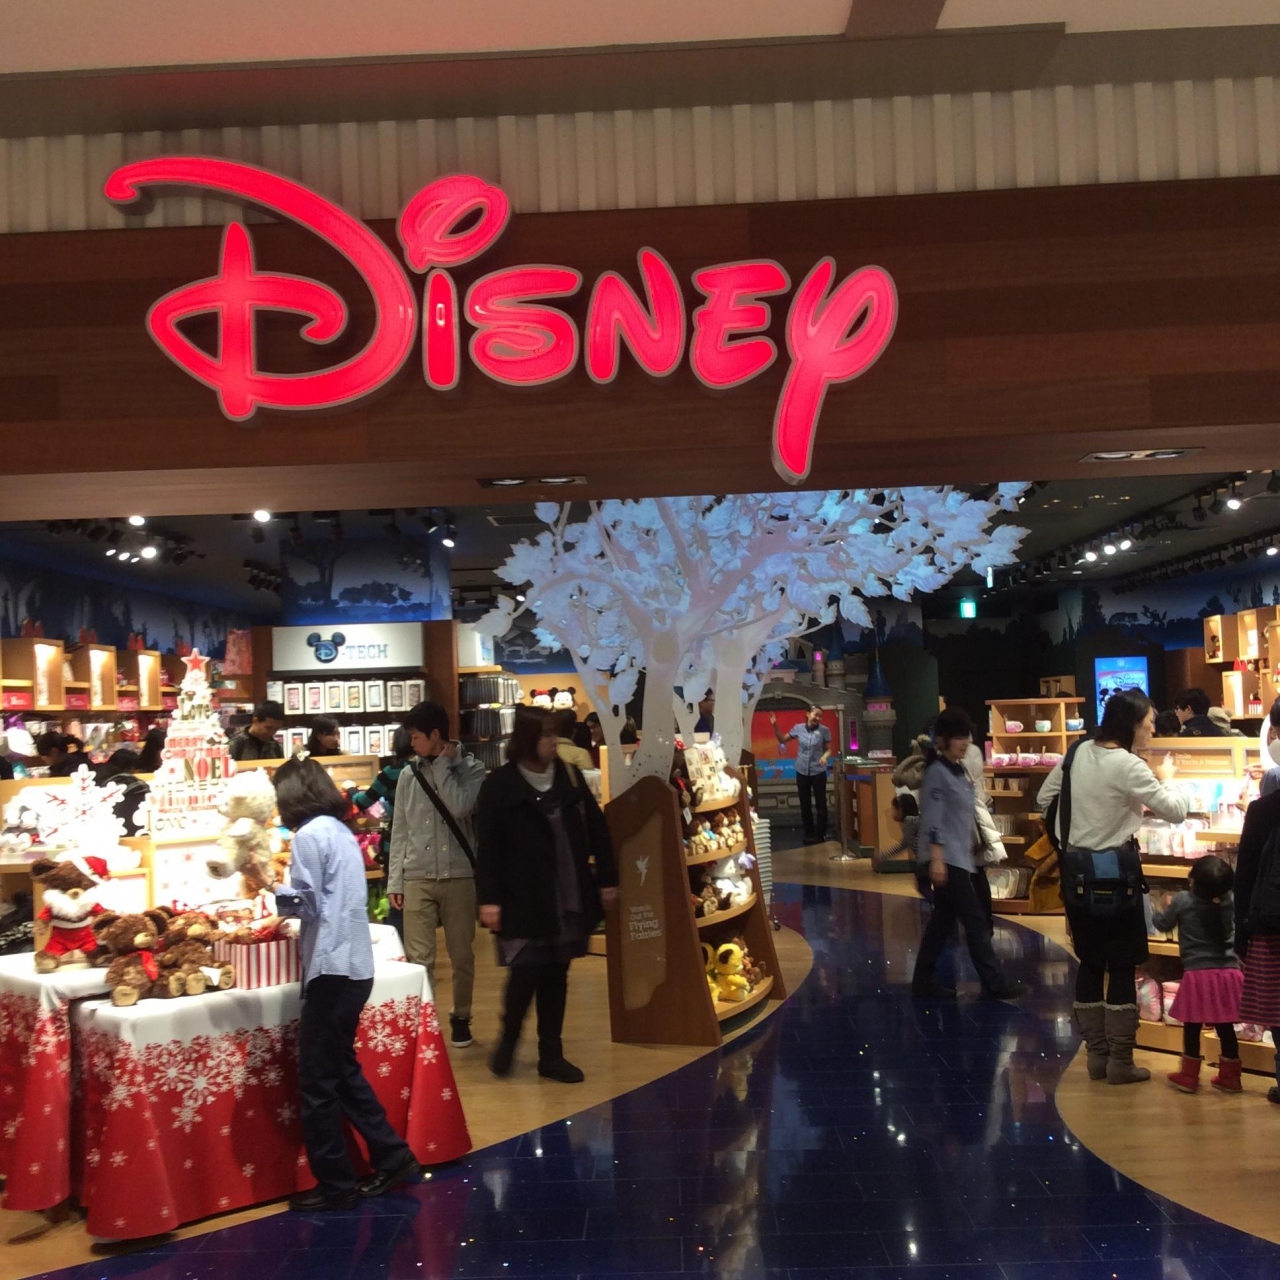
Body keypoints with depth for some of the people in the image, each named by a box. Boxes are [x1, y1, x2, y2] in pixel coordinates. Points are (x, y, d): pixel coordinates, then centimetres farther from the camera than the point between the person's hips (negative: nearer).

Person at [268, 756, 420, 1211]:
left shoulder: (309, 835, -11)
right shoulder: (341, 832, 16)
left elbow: (306, 903, -14)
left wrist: (269, 888, 2)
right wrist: (281, 889, 13)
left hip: (332, 968, -9)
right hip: (355, 964, 9)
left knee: (318, 1080, 0)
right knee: (342, 1071, 19)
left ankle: (335, 1184, 6)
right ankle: (392, 1158, 21)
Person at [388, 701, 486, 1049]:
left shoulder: (471, 769, 0)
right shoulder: (409, 775, 7)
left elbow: (460, 808, -19)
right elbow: (400, 831, 9)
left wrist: (442, 764, -9)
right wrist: (394, 881, 4)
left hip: (459, 876, -1)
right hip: (417, 878, 1)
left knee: (461, 955, 9)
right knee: (419, 958, -4)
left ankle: (460, 1017, 26)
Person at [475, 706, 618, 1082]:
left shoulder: (569, 777, 6)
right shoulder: (499, 784, -6)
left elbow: (596, 830, 10)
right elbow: (488, 847, -8)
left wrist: (607, 878, 8)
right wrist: (489, 898, -11)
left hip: (569, 897, 4)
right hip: (522, 898, -4)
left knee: (556, 974, 8)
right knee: (526, 972, -6)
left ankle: (551, 1054, 18)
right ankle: (508, 1040, 20)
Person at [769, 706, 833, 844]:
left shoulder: (824, 731, -8)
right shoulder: (798, 728, -3)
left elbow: (828, 749, -1)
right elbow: (782, 740, 9)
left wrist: (825, 756, -23)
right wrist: (775, 725, -3)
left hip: (818, 772, -2)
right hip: (802, 771, 2)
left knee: (820, 803, 2)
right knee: (805, 804, 9)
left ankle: (820, 835, 11)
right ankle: (809, 834, 20)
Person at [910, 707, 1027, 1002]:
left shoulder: (959, 770, 14)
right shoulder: (937, 772, -13)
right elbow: (932, 818, -19)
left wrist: (969, 851, 21)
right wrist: (936, 859, -24)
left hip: (959, 856, 9)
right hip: (946, 858, -9)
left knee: (943, 919, 11)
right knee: (975, 919, -5)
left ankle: (923, 980, 17)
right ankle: (994, 983, 0)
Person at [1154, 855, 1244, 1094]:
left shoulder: (1182, 900, -7)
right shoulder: (1229, 902, 1)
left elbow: (1162, 924, 8)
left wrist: (1163, 911, 30)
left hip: (1198, 974, -3)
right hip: (1229, 973, 3)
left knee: (1192, 1027, 7)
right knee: (1225, 1027, 10)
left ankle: (1189, 1076, 14)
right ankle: (1230, 1077, 18)